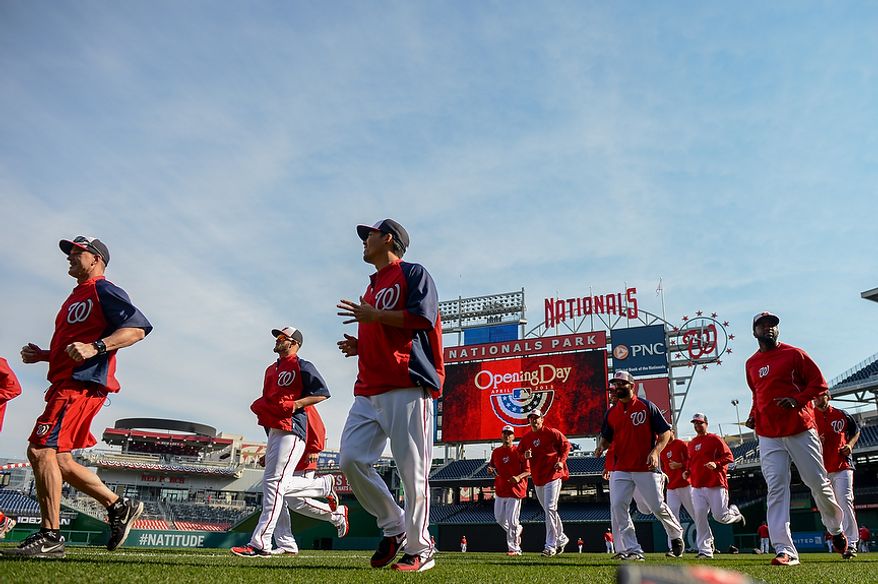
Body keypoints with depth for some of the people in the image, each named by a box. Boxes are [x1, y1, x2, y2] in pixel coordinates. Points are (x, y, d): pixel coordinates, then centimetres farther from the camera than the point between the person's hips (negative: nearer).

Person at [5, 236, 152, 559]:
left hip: (82, 384, -10)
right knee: (59, 459, 10)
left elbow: (138, 327, -17)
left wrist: (95, 347, -27)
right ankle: (119, 506, 17)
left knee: (41, 450, -16)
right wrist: (42, 355, 14)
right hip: (65, 383, 10)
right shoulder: (75, 297, 26)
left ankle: (49, 538, -12)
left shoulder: (103, 290, -3)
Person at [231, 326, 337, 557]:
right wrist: (258, 406, 8)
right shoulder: (271, 369, 24)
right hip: (273, 431, 10)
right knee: (281, 486, 9)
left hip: (291, 430, -9)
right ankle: (325, 485, 27)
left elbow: (323, 392, -7)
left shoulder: (302, 366, -2)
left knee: (274, 482, -15)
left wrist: (295, 404, -17)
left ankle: (260, 543, -13)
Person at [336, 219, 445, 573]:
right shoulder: (372, 286, 28)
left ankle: (419, 550, 5)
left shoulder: (413, 273, 4)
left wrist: (375, 316, -11)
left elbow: (423, 317, -12)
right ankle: (393, 527, 14)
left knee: (412, 470, -7)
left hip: (407, 385, -8)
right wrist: (359, 346, 15)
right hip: (369, 390, 8)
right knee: (350, 459, -2)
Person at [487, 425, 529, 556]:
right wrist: (490, 471, -3)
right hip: (500, 490, 5)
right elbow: (492, 468, 20)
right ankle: (517, 530, 36)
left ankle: (514, 548, 5)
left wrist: (518, 477, -22)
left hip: (515, 490, -5)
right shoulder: (496, 452, 9)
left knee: (512, 520, -6)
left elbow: (528, 471, -4)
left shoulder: (518, 452, -4)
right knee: (499, 518, 10)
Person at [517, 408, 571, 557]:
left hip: (553, 475, -6)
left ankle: (550, 546, -10)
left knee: (550, 508, -12)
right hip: (537, 479, 6)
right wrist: (525, 456, -7)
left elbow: (566, 444, 1)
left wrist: (561, 461, -10)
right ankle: (561, 539, 32)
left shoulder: (551, 433, -5)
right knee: (548, 511, 15)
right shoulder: (526, 438, 10)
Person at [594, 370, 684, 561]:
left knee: (657, 507, 1)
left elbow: (666, 432, -2)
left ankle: (676, 534, 31)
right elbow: (606, 437, 18)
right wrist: (600, 447, -4)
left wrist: (655, 451, -17)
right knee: (617, 507, -7)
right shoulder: (611, 412, 10)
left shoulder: (647, 406, -2)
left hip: (646, 468, -4)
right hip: (620, 470, 4)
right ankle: (632, 550, 1)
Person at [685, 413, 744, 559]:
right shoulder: (691, 443, 18)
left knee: (720, 516, -6)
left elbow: (729, 457, -5)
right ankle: (705, 551, -1)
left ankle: (735, 513, 31)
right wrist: (687, 472, 12)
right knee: (699, 516, -6)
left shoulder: (715, 439, 0)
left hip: (716, 484, -5)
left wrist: (716, 464, -20)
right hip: (697, 486, 5)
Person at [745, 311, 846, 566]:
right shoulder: (751, 364, 12)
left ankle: (836, 529, 35)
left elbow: (819, 383, -1)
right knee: (776, 489, -6)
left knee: (818, 483, 5)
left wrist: (797, 399, -16)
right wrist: (753, 415, 9)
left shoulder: (794, 354, 0)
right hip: (768, 435, 3)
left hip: (800, 430, -3)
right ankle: (785, 551, -7)